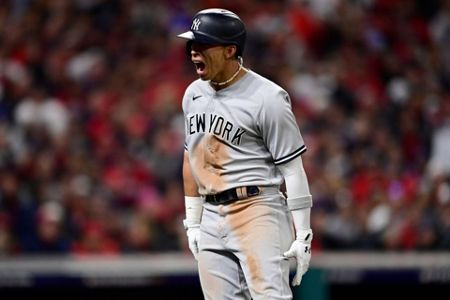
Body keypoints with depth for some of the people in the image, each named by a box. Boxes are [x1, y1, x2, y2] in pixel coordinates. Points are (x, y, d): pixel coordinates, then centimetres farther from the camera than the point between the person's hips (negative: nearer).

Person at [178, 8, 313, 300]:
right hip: (212, 218, 7)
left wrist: (303, 234, -10)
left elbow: (293, 168, -9)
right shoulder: (193, 95, 12)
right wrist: (192, 222, 18)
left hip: (258, 210, -7)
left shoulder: (266, 98, -10)